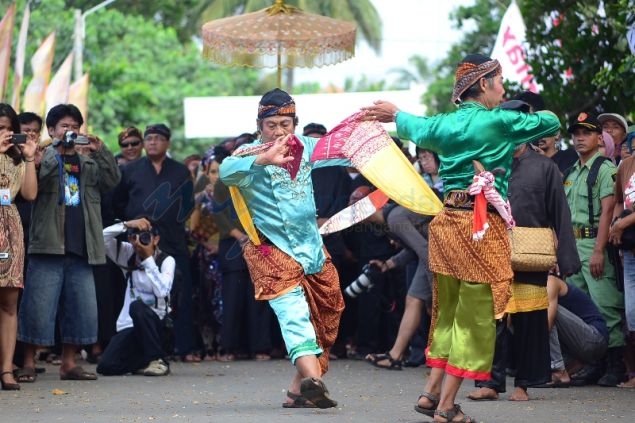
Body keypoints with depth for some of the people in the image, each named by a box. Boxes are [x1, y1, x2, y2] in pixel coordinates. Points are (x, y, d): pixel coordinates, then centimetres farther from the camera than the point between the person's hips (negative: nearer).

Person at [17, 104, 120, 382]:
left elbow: (112, 180, 3)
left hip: (80, 249, 5)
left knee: (82, 308, 5)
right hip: (48, 245, -5)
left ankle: (69, 363, 14)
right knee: (39, 307, -6)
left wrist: (100, 151, -9)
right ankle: (29, 363, 1)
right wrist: (57, 148, -19)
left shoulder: (88, 164, 19)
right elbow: (34, 182, -16)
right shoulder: (43, 159, 5)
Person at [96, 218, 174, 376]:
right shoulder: (128, 255, 5)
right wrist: (126, 225, -17)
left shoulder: (166, 261, -5)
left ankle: (158, 359, -20)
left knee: (137, 306, -37)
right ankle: (143, 360, 12)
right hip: (130, 327, 3)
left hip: (155, 324, -3)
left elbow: (161, 291, -23)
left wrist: (148, 258, -20)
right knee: (106, 366, -20)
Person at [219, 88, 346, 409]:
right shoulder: (251, 154, -10)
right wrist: (263, 159, -47)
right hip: (271, 248, -7)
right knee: (293, 311, -25)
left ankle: (299, 389, 21)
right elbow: (227, 171, -31)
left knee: (326, 317, 10)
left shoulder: (305, 147, 6)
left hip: (311, 247, 7)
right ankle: (313, 379, -42)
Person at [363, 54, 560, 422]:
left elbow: (416, 127, 26)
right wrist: (530, 118, 26)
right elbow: (550, 123, 3)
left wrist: (395, 113, 47)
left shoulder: (445, 123, 8)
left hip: (447, 221, 7)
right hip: (483, 226, -7)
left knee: (449, 311, 18)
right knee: (474, 316, -1)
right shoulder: (500, 122, -7)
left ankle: (432, 391, 18)